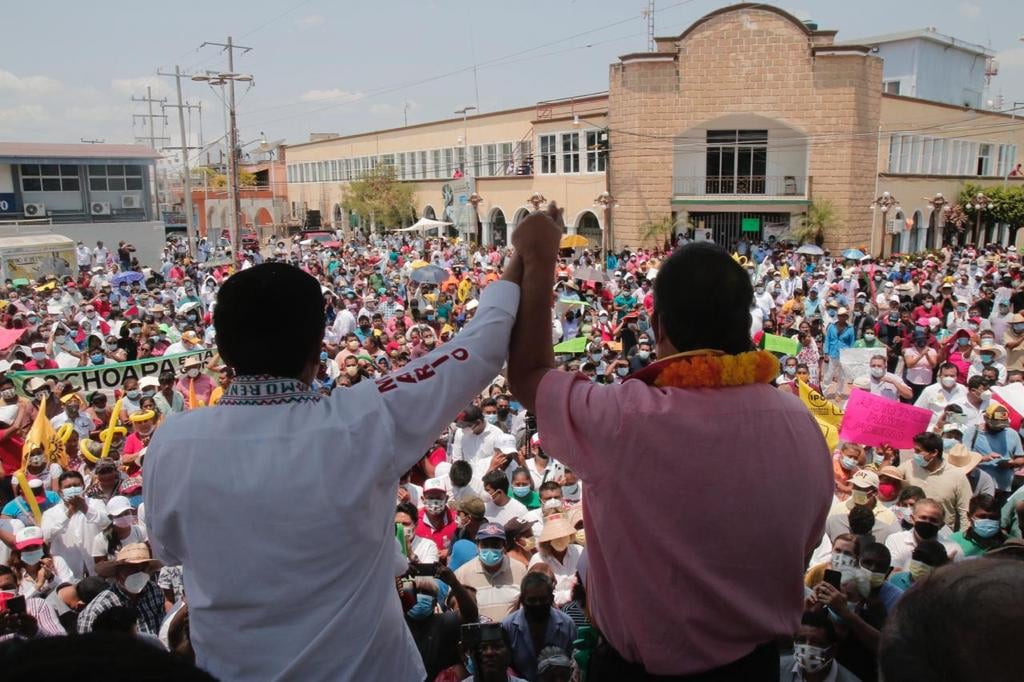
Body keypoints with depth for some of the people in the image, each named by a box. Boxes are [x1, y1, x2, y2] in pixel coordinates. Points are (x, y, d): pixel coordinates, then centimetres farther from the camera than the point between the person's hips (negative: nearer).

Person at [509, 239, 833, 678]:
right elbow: (803, 547, -2)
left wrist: (539, 264, -7)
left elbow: (526, 374, -13)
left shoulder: (620, 420, -31)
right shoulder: (801, 425, -18)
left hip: (639, 666, -3)